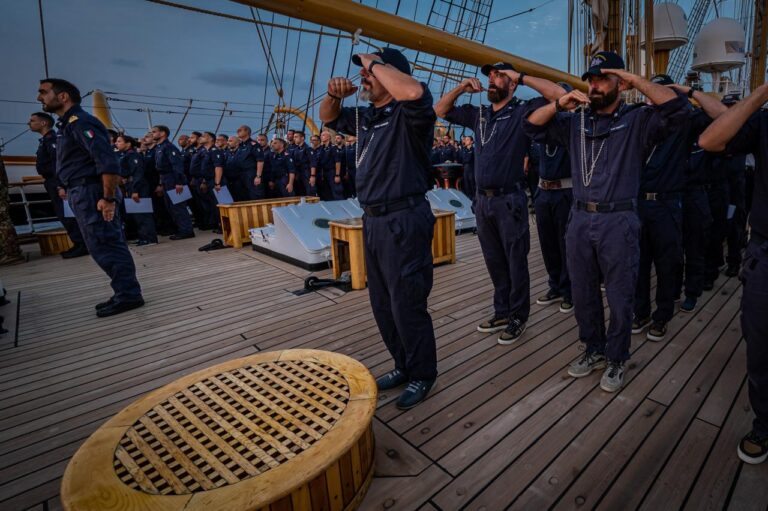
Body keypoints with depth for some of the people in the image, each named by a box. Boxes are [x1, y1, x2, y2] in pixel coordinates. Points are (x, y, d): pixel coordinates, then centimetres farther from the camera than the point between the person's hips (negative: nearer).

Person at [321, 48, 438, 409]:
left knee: (407, 305, -1)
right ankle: (404, 365, 35)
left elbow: (415, 92, -32)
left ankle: (423, 374, 21)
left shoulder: (407, 114, -8)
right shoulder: (365, 117, 17)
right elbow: (328, 118, 30)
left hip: (404, 221, -9)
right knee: (382, 304, 16)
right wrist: (334, 95, 7)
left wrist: (376, 62, -15)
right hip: (373, 220, 9)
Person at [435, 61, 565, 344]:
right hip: (482, 200, 6)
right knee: (494, 261, 14)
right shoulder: (478, 114, 15)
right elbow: (440, 110, 21)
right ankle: (502, 312, 29)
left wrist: (521, 76, -8)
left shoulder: (522, 112, -1)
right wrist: (462, 87, 7)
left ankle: (518, 317, 17)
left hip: (510, 200, -6)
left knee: (516, 262, 3)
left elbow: (558, 93, -13)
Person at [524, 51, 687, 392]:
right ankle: (594, 350, 33)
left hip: (619, 221, -4)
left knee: (619, 297, 6)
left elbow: (676, 107, -17)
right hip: (580, 219, 4)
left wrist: (635, 80, -12)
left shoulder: (637, 120, 0)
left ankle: (617, 359, 26)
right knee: (583, 294, 14)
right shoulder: (575, 122, 13)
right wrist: (560, 103, -5)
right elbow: (533, 127, 10)